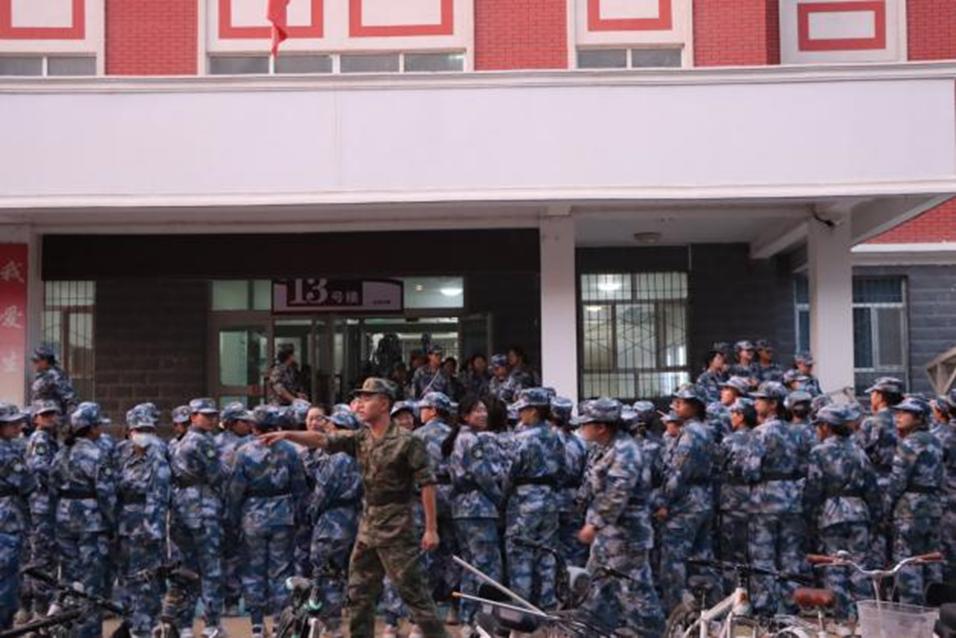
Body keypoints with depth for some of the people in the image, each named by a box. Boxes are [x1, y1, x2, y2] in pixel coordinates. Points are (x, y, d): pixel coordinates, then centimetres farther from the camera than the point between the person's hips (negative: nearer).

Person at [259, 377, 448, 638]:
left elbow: (427, 484, -13)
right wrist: (287, 435, -12)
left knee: (413, 591, -5)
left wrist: (431, 529, -16)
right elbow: (321, 439, 2)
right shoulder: (360, 439, 8)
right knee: (359, 592, 11)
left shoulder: (407, 442, -12)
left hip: (396, 529, -7)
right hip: (367, 526, 7)